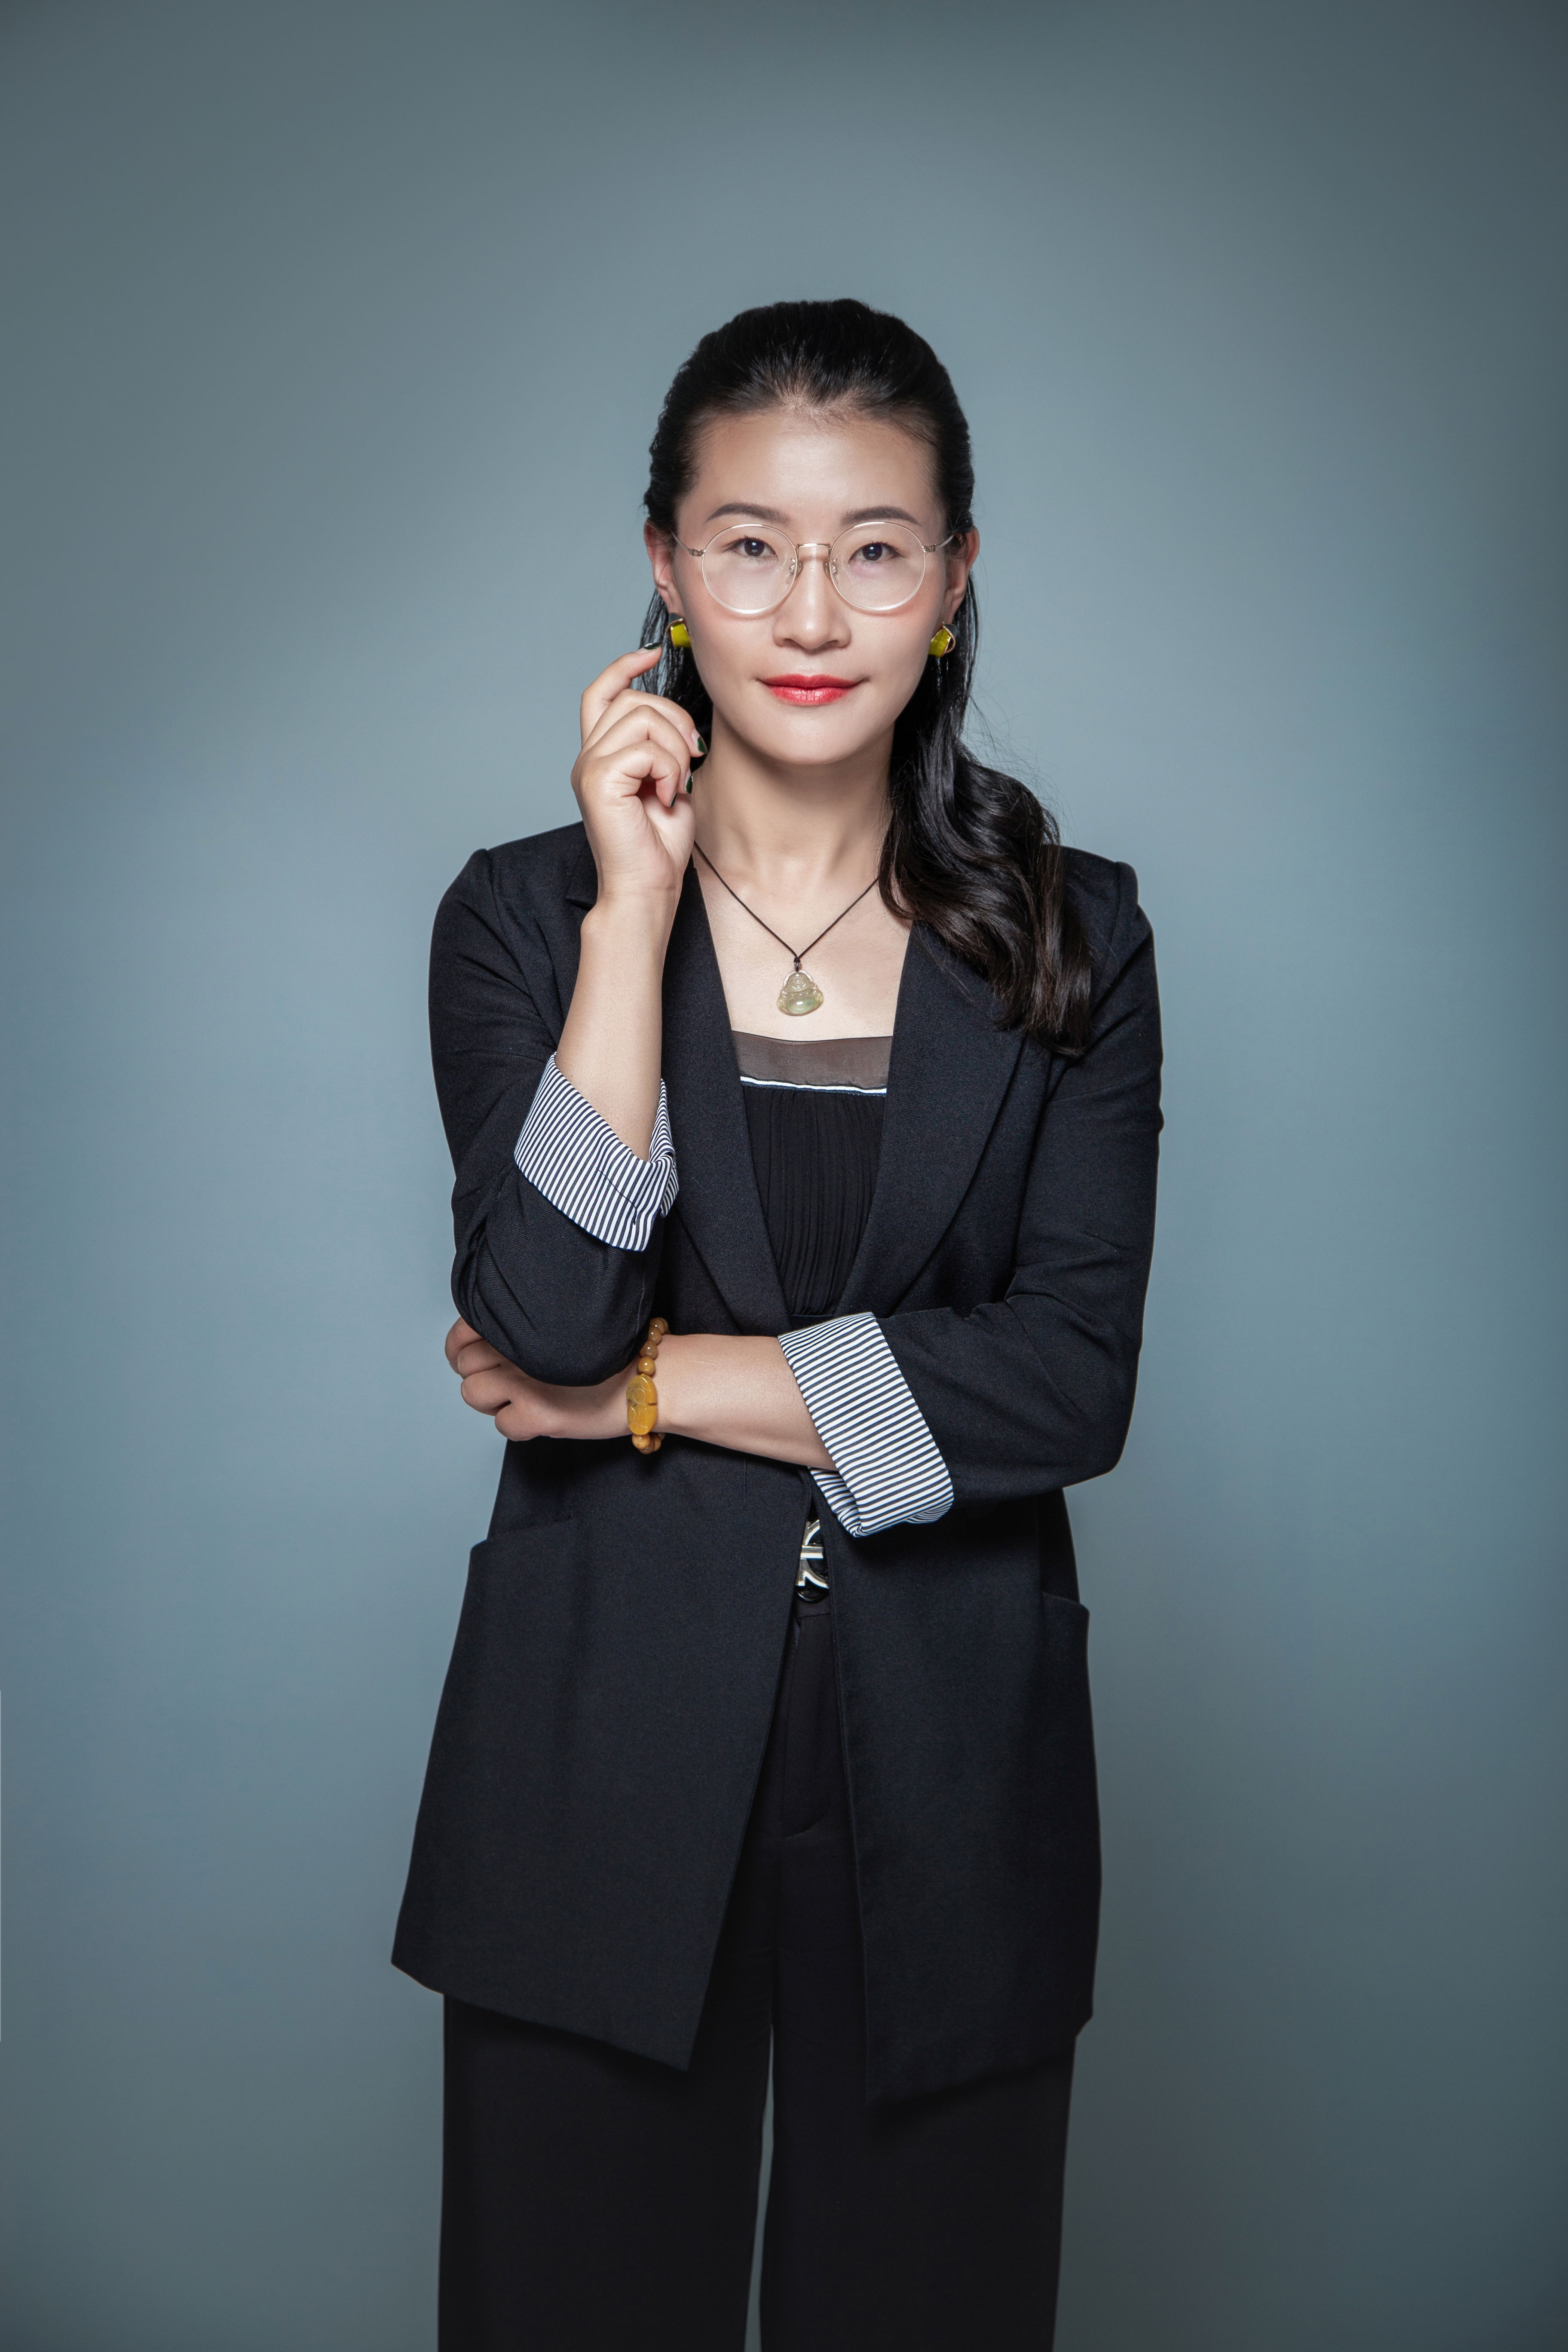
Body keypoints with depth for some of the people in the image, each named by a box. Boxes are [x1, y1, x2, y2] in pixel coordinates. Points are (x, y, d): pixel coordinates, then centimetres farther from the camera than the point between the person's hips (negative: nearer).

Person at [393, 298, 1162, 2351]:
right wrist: (639, 903, -15)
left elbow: (1073, 1381, -10)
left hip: (948, 1789, 1)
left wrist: (651, 1388, -11)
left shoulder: (1074, 937, 1)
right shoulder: (525, 912, 0)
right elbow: (544, 1315, -15)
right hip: (606, 1773, 0)